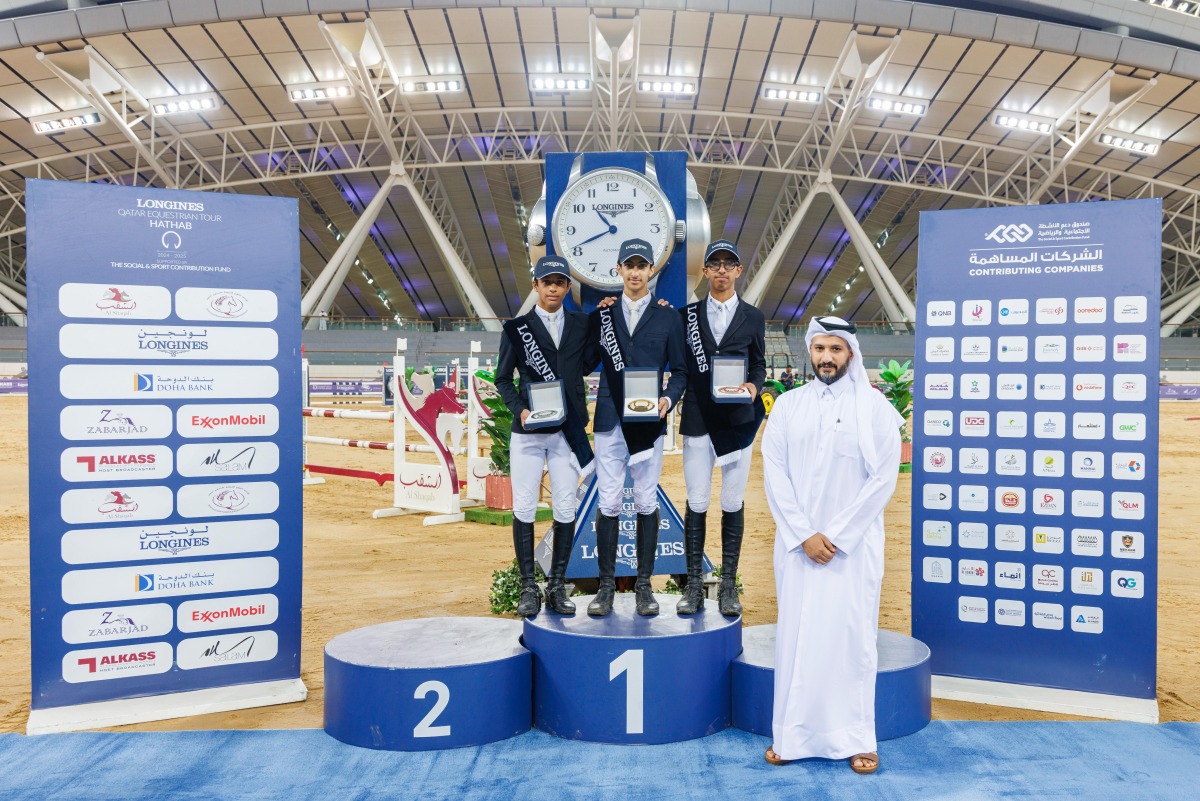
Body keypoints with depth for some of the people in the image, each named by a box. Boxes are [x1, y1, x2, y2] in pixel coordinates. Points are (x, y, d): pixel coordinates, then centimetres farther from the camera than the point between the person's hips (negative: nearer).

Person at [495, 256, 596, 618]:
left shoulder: (581, 324, 10)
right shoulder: (517, 327, 5)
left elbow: (587, 366, 6)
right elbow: (503, 378, 6)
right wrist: (519, 409, -11)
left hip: (568, 430, 2)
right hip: (528, 430, -1)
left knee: (566, 510, 3)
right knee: (524, 509, 0)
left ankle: (557, 587, 14)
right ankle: (528, 588, 11)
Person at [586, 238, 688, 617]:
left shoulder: (668, 316, 7)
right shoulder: (602, 312, 10)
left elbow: (680, 370, 6)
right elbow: (587, 362, 6)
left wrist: (668, 399, -12)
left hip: (649, 420, 0)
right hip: (610, 419, 1)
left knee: (647, 503, 5)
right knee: (608, 503, 0)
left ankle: (644, 585, 15)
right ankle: (606, 585, 11)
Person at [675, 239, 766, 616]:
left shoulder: (753, 317, 9)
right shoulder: (686, 314, 8)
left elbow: (759, 364, 11)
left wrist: (754, 387, -10)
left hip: (737, 420, 0)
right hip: (698, 419, 0)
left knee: (733, 503, 5)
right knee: (696, 503, 1)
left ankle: (728, 585, 15)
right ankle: (694, 585, 10)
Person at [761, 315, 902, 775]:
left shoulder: (875, 407, 0)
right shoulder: (788, 405, 6)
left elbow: (883, 479, -6)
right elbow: (774, 473, 0)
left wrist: (836, 535, -12)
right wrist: (803, 534, -10)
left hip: (854, 544, -2)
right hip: (798, 543, 2)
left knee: (851, 635, 2)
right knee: (796, 634, 6)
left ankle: (856, 738, 14)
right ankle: (791, 735, 16)